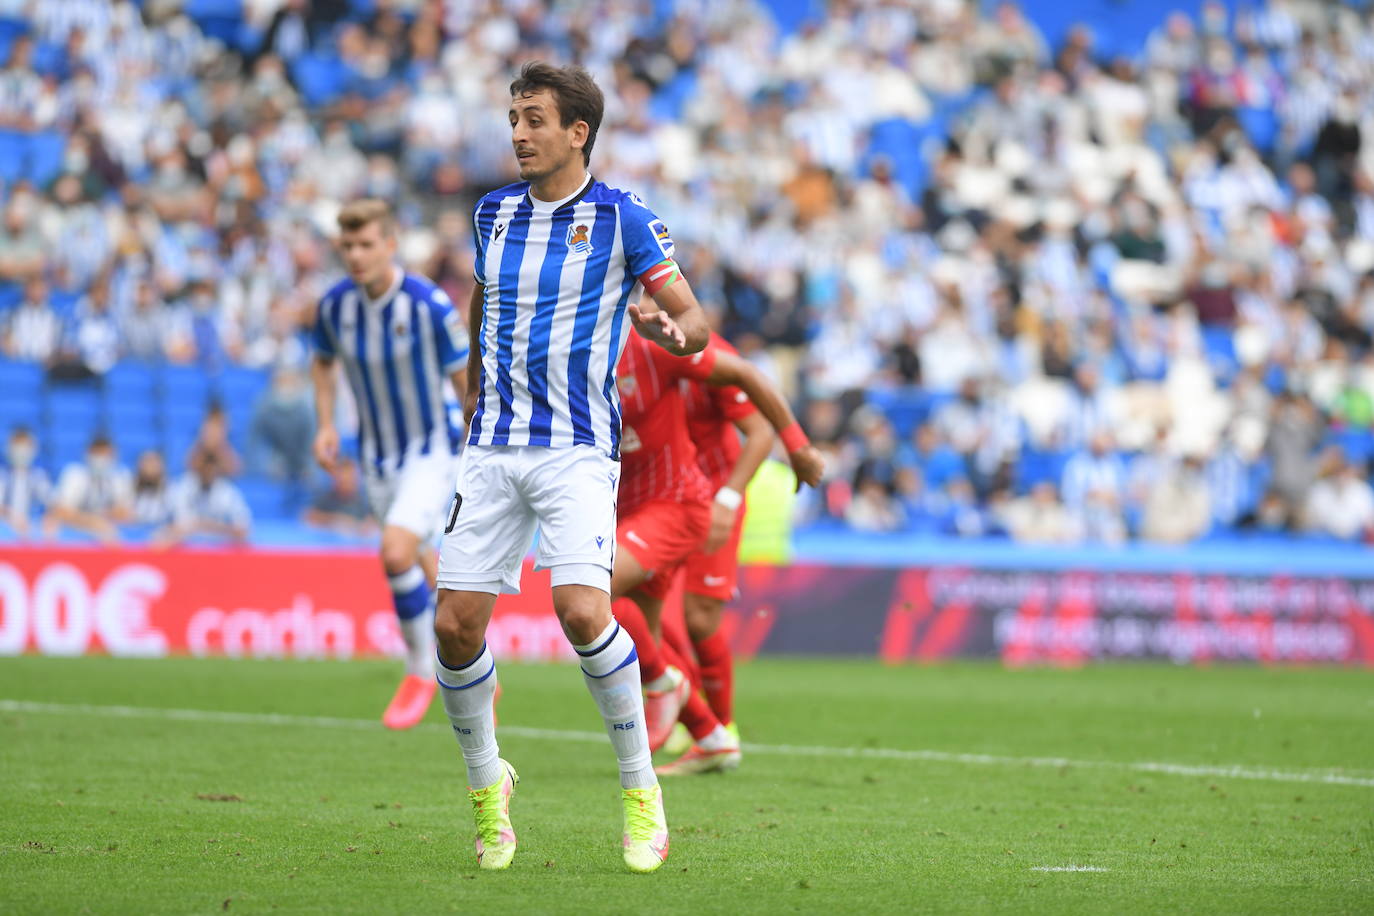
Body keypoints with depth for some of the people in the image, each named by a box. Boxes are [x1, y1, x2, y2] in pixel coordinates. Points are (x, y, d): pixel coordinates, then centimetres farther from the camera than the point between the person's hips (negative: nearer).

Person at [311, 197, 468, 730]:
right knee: (422, 571, 14)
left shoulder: (429, 304, -21)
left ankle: (421, 671, -3)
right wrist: (325, 424, 2)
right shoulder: (336, 305, -7)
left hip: (433, 450, -5)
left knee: (397, 554, -24)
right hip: (378, 456, 5)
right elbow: (323, 360, 15)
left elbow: (466, 379, -12)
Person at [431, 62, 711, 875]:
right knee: (457, 622, -4)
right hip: (493, 449, 5)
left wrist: (674, 331, -23)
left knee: (583, 610, -22)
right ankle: (486, 785, 18)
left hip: (578, 449, -5)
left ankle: (641, 789, -5)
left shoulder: (623, 218, -3)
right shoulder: (495, 213, 11)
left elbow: (695, 318, -1)